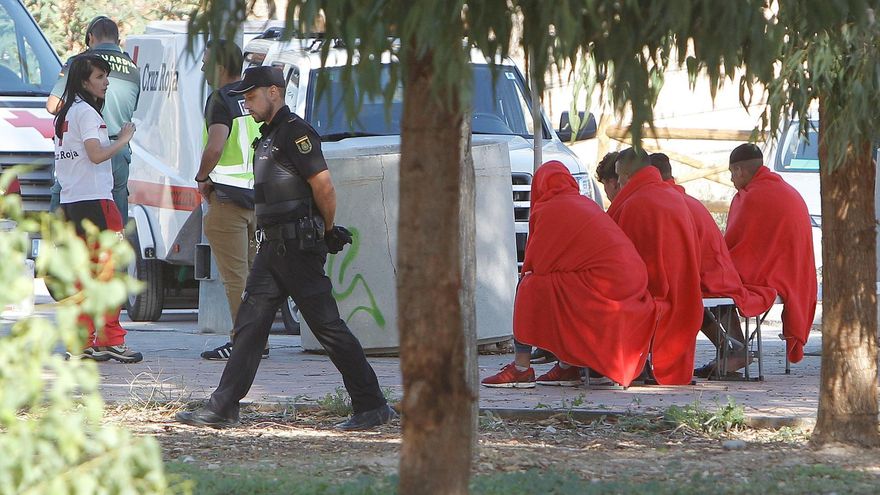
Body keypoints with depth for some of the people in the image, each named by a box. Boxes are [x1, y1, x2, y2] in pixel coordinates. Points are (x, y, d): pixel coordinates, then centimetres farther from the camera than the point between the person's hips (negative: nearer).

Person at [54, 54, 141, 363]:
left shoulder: (65, 113, 17)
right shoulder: (86, 112, -11)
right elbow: (96, 154, -22)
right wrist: (123, 139, -9)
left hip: (69, 200, 10)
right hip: (93, 199, -10)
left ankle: (82, 342, 9)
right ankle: (111, 340, -7)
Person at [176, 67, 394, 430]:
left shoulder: (295, 132, -13)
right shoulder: (268, 137, 18)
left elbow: (324, 186, -18)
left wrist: (329, 230, -5)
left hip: (298, 247, -10)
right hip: (272, 247, 10)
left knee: (328, 326, -6)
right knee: (249, 325, 6)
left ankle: (372, 407, -1)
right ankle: (222, 408, 6)